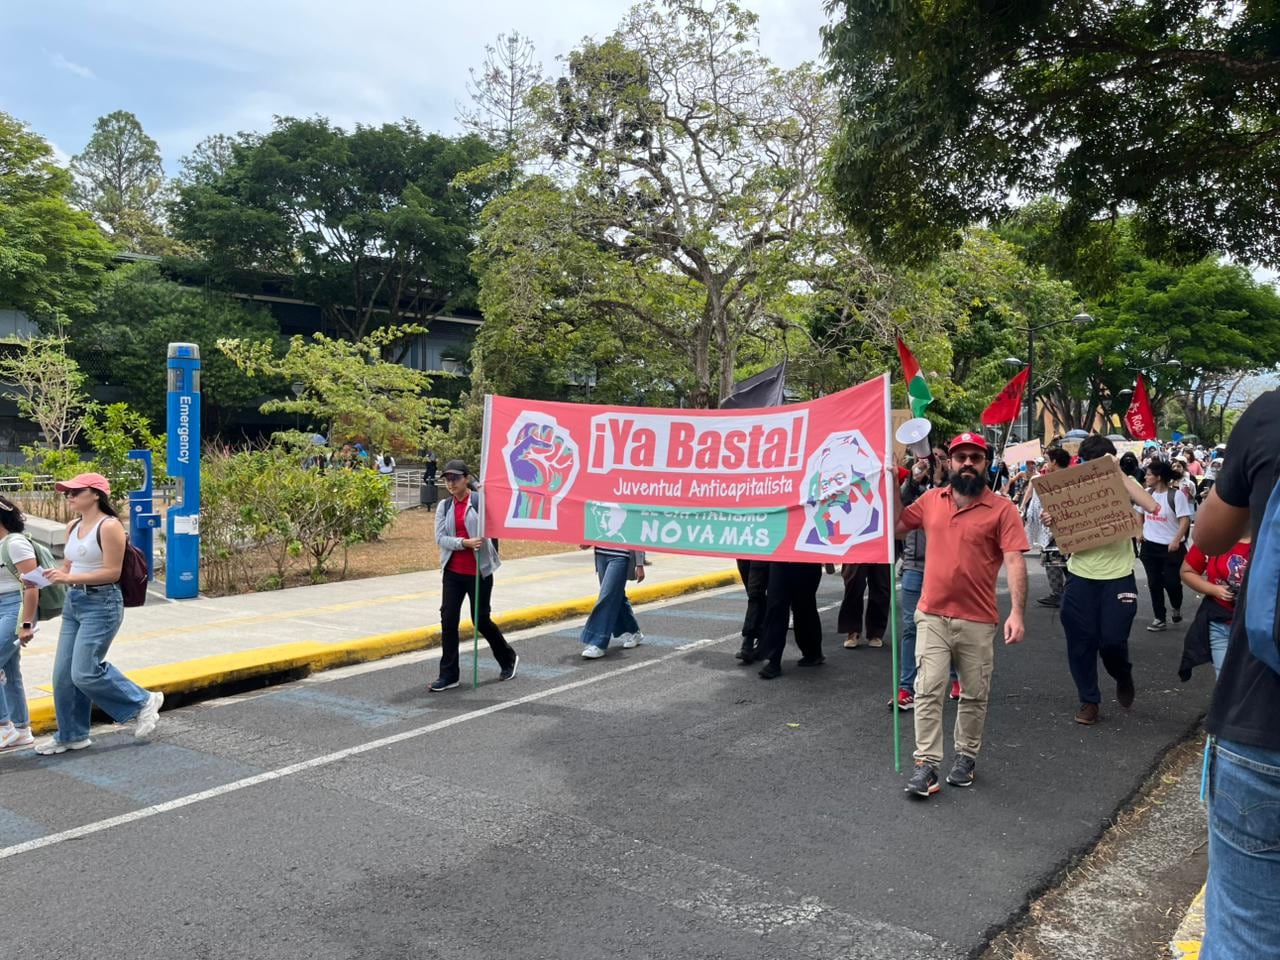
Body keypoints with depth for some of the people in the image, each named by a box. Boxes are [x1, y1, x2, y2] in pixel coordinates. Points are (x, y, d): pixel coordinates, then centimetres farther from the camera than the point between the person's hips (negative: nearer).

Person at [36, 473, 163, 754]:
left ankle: (143, 702, 10)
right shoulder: (73, 527, 11)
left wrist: (69, 578, -23)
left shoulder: (109, 526, -13)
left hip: (101, 604, -8)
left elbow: (112, 572, -17)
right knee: (64, 674, 9)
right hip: (73, 603, 8)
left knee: (85, 673, -10)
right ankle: (71, 735, 22)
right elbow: (69, 567, 17)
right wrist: (53, 576, -3)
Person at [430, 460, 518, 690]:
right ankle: (448, 675, 8)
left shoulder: (481, 501, -5)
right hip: (452, 572, 4)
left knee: (481, 619, 6)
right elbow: (440, 537, -1)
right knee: (448, 619, -1)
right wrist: (464, 543, -19)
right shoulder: (444, 506, 6)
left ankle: (508, 658, 30)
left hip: (479, 571, -4)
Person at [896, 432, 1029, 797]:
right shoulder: (931, 500, 5)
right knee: (928, 691, -2)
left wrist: (1017, 611, -23)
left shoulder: (1002, 509, -7)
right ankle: (926, 763, 4)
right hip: (932, 616, 2)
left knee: (975, 695, 12)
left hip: (978, 621, -2)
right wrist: (893, 484, 6)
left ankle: (966, 756, 30)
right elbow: (896, 526, 16)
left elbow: (1015, 562, -13)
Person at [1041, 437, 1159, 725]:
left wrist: (1119, 473, -22)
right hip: (1080, 575, 2)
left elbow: (1151, 506, -23)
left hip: (1118, 576, -2)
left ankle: (1123, 675, 30)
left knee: (1113, 641, -4)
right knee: (1081, 641, 4)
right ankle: (1088, 700, 21)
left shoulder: (1123, 484, -2)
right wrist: (1051, 522, -14)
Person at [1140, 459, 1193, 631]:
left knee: (1171, 582, -1)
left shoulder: (1176, 495, -14)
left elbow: (1185, 520, -16)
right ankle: (1159, 618, 16)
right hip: (1150, 546, 5)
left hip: (1171, 547, -5)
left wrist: (1176, 540, -25)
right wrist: (1140, 530, 10)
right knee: (1154, 583, 6)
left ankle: (1177, 608, 31)